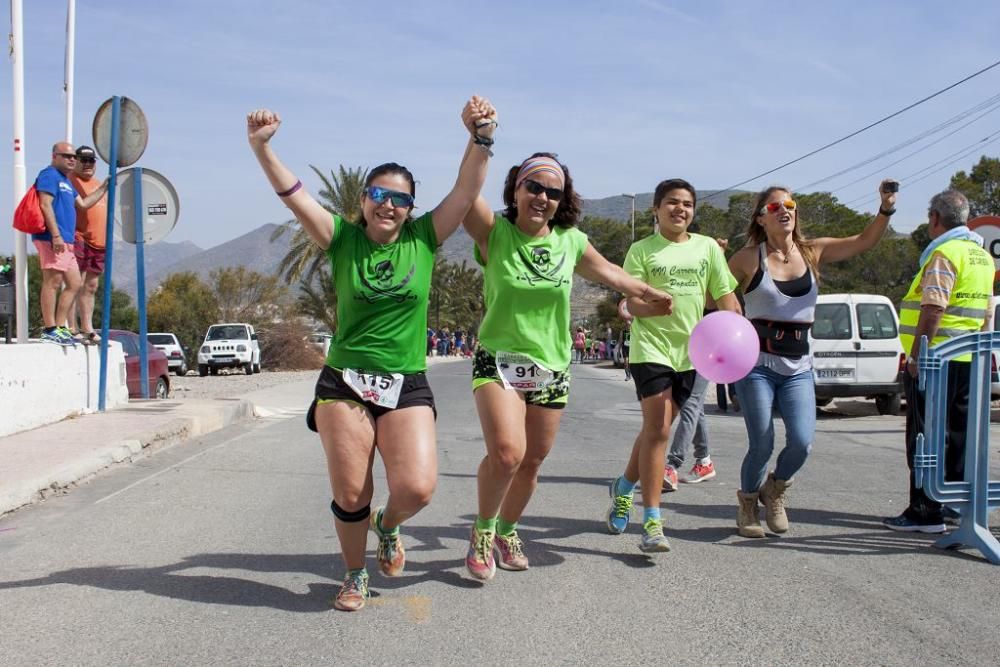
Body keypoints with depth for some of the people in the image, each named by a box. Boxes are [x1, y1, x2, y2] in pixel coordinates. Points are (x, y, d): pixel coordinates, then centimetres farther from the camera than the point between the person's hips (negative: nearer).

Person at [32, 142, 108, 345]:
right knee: (52, 282, -10)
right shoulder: (49, 175, -5)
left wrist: (105, 187, 25)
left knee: (74, 284, 10)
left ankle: (60, 328, 13)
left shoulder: (66, 181, 25)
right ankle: (50, 330, -8)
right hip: (52, 239, -10)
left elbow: (83, 203, 30)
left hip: (65, 242, 10)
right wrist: (56, 235, -22)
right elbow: (45, 205, -15)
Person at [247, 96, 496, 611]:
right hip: (344, 384, 0)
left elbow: (467, 189, -8)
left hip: (407, 385, 0)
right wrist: (261, 147, -25)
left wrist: (480, 138, -23)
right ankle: (355, 575, 29)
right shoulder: (344, 239, 1)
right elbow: (293, 195, -10)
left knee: (416, 488, -12)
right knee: (349, 495, 2)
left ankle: (388, 525, 24)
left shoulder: (424, 239, 2)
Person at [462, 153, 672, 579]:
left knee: (531, 463, 12)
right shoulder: (495, 234, -9)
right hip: (499, 361, -4)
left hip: (551, 369, 4)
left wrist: (647, 293, 32)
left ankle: (507, 530, 38)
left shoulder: (570, 241, 3)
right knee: (506, 452, -23)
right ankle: (483, 529, 4)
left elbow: (605, 270, 22)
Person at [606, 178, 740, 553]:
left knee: (656, 428, 15)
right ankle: (652, 523, -9)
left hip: (689, 352, 4)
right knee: (658, 430, -13)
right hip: (650, 349, -4)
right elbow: (633, 305, -7)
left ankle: (624, 487, 40)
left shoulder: (708, 248, 7)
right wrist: (668, 304, -26)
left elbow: (726, 298, 7)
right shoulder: (642, 250, -2)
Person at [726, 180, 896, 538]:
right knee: (762, 445, -5)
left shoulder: (812, 252, 7)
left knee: (802, 442, -11)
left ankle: (774, 489, 22)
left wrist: (886, 209, -12)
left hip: (798, 369, 3)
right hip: (757, 364, -3)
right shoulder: (749, 259, -2)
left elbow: (865, 241, 3)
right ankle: (748, 501, 26)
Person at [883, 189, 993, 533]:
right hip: (969, 360, 9)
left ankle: (926, 512, -1)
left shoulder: (944, 254, -14)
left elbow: (933, 309, -22)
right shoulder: (982, 256, 15)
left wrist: (916, 354, -20)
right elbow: (986, 311, 21)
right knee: (959, 434, 14)